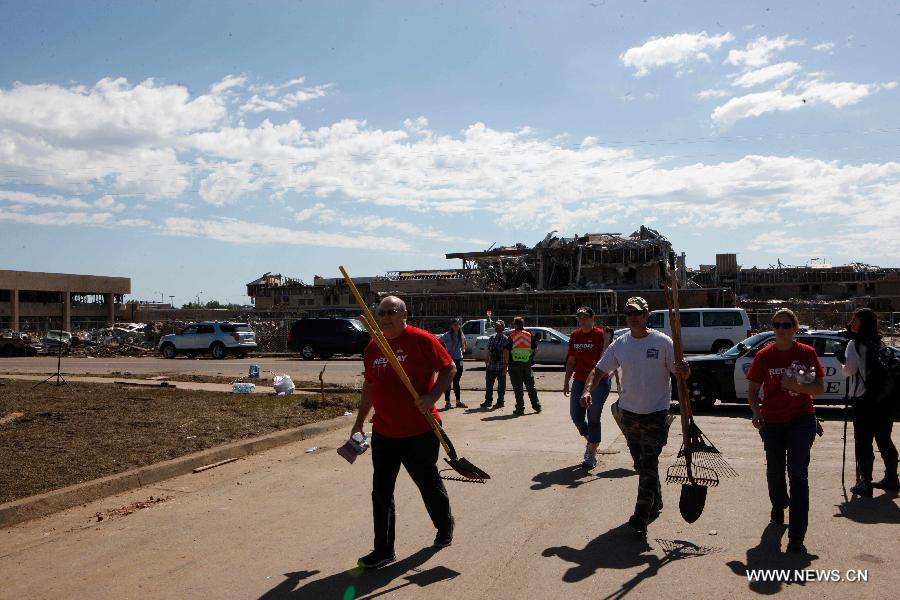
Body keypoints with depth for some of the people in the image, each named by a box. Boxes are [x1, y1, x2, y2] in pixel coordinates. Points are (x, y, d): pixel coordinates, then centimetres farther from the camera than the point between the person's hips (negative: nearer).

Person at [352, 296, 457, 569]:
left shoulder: (421, 339, -11)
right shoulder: (372, 348, 7)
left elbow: (449, 368, -7)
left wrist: (431, 397, -20)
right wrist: (359, 421, 19)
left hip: (420, 431, -5)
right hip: (383, 432, 5)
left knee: (429, 484, 13)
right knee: (381, 492, 4)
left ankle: (445, 527, 39)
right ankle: (383, 550, 15)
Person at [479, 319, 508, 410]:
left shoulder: (505, 339, -6)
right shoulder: (491, 338, 12)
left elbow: (506, 354, -9)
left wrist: (505, 366, -14)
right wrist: (486, 363, 14)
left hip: (501, 367, -6)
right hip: (491, 366, 6)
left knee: (501, 385, 4)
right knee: (488, 384, 10)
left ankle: (500, 402, 12)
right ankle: (488, 401, 20)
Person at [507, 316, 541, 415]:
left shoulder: (511, 336, -7)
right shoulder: (529, 335, 4)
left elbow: (507, 351, -10)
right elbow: (535, 349, 6)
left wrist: (507, 363, 0)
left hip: (515, 364, -3)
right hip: (527, 363, 4)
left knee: (517, 388, 2)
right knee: (530, 386, 15)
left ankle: (520, 408, 3)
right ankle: (536, 406, 21)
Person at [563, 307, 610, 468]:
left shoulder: (600, 334, -8)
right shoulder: (574, 336, 8)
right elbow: (571, 361, 14)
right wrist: (566, 381, 14)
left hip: (598, 381, -5)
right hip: (579, 381, 6)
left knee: (593, 418, -1)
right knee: (575, 415, 7)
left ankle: (592, 454, 11)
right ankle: (589, 440, 35)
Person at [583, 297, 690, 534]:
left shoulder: (663, 342, -8)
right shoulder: (619, 344, 3)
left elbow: (681, 373, -4)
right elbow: (599, 370, 5)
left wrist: (684, 370, -29)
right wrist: (587, 389, -14)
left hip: (656, 413, -5)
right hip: (628, 412, 5)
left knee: (648, 465, -9)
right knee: (641, 465, 17)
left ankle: (641, 518, -5)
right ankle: (655, 504, 36)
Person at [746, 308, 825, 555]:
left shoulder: (807, 353, -3)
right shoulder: (764, 356, -2)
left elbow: (820, 388, -2)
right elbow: (752, 389, 2)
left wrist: (798, 386, -21)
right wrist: (756, 412, -15)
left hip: (801, 420, -2)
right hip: (771, 421, 2)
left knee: (797, 472, -12)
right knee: (775, 470, 17)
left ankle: (796, 537, -8)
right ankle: (778, 508, 49)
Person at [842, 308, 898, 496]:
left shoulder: (855, 344, -9)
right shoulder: (879, 343, 11)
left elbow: (849, 370, -13)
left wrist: (842, 362, 5)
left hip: (865, 400, -6)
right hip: (885, 399, 7)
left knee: (863, 441, -1)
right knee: (884, 439, 16)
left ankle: (865, 483, 0)